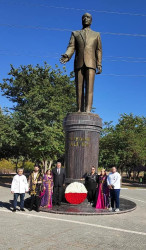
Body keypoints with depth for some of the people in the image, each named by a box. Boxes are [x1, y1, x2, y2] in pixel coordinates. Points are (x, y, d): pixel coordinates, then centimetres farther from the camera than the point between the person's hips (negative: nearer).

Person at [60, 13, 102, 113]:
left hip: (90, 63, -1)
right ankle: (80, 110, -6)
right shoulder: (75, 33, 22)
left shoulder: (96, 34, 22)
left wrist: (99, 65, 1)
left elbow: (99, 51, 14)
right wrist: (67, 56, -14)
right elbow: (71, 47, 7)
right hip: (79, 63, 2)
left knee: (89, 87, -16)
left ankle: (88, 110, -26)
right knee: (79, 88, -5)